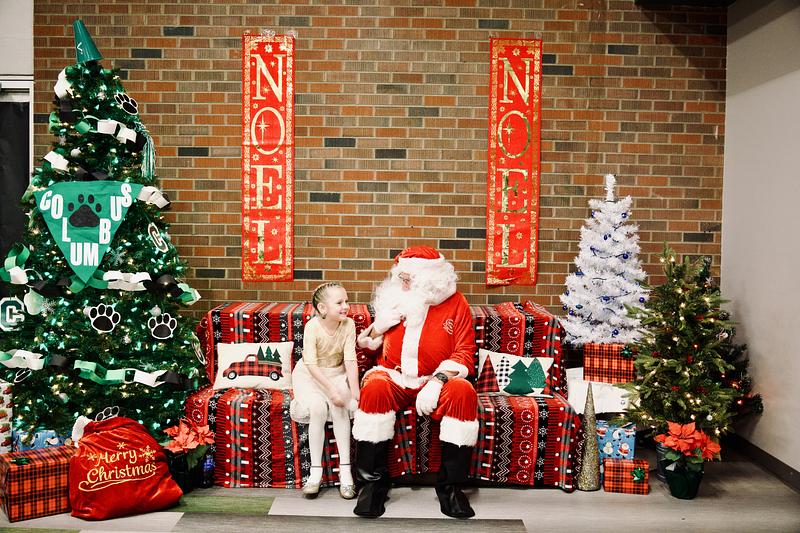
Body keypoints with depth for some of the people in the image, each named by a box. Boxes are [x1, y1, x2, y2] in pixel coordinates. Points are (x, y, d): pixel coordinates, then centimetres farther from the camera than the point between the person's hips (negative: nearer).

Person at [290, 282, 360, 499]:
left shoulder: (349, 324, -12)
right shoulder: (312, 326, -21)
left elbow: (350, 360, -16)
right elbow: (311, 364, -26)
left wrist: (354, 390, -27)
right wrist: (331, 389, -35)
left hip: (337, 374, 2)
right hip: (310, 375, -2)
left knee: (340, 406, -27)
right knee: (318, 408, -28)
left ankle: (345, 468, -20)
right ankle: (316, 471, -17)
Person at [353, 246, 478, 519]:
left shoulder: (455, 303, 1)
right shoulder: (395, 298, 8)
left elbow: (465, 353, -5)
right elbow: (366, 343, 16)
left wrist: (438, 380, -21)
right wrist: (380, 324, -6)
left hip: (433, 380, -1)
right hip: (393, 377, 1)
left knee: (464, 392, -32)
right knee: (374, 387, -32)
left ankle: (449, 484, -18)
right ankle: (373, 480, -21)